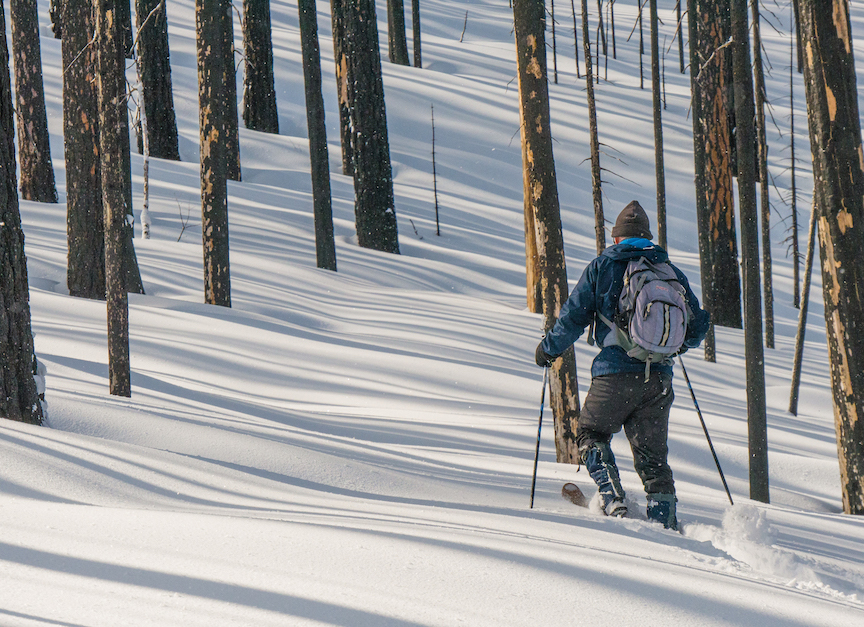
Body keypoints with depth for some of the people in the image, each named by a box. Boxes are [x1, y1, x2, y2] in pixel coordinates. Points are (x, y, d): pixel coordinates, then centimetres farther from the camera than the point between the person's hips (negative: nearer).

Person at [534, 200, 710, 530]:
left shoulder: (602, 266, 3)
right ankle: (665, 520, 2)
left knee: (590, 434, 14)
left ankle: (613, 501, -5)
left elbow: (574, 316, 2)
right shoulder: (670, 271, 11)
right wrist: (676, 344, 36)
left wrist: (549, 349, 18)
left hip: (616, 372, -3)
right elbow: (698, 324, 15)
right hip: (659, 377, 3)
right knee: (652, 454, 12)